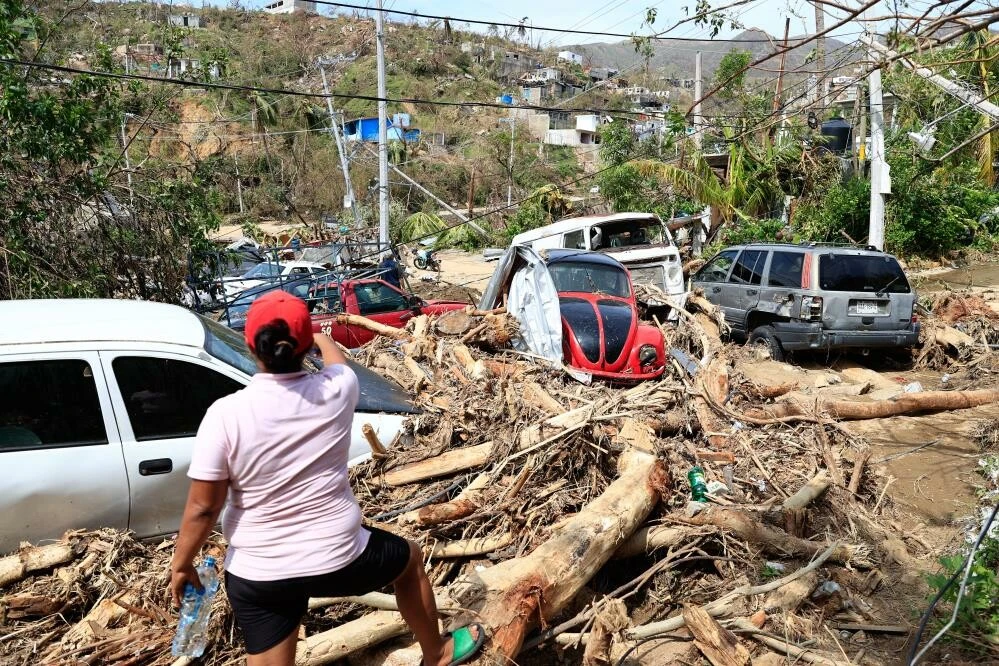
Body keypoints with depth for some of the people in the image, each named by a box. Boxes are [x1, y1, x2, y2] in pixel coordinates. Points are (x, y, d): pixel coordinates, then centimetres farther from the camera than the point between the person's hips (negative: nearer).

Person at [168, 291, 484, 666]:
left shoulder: (225, 415, -17)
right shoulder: (336, 391, -12)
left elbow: (202, 509, -12)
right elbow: (338, 361, 14)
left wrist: (181, 565, 6)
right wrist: (323, 338, 37)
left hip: (255, 575, 0)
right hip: (338, 558, 1)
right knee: (410, 559, 28)